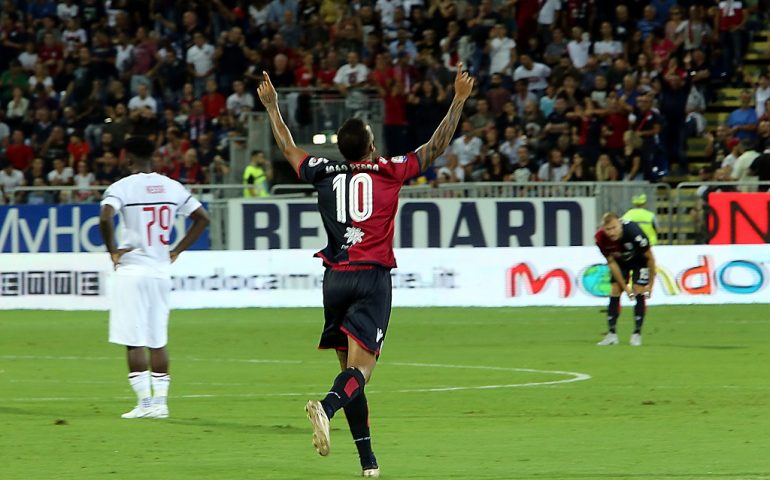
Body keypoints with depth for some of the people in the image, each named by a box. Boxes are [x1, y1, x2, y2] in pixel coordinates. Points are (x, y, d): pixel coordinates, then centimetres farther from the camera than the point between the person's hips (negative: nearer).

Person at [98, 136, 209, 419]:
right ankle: (160, 402, 9)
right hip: (161, 270, 5)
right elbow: (202, 218, 9)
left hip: (131, 269, -5)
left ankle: (145, 403, -4)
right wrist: (176, 251, 12)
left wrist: (112, 250, -11)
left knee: (134, 340, -1)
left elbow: (105, 218, -25)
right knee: (158, 340, 11)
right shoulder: (172, 187, 7)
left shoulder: (122, 187, -9)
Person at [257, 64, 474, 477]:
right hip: (372, 277, -4)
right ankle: (326, 407, -43)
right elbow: (436, 147, 4)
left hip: (335, 279, 4)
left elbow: (288, 148, 24)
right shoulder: (388, 172, -1)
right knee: (360, 368, -11)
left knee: (349, 366, 11)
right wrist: (459, 100, 13)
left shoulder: (324, 174, 7)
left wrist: (271, 106, 37)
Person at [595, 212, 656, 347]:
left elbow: (650, 258, -24)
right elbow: (612, 263, -14)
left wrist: (650, 284, -17)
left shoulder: (634, 232, -39)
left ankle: (637, 334, -4)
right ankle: (612, 334, 2)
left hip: (639, 260, -3)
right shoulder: (601, 238, -29)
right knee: (615, 292, -4)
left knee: (639, 292, -13)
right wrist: (625, 287, -12)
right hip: (621, 262, 3)